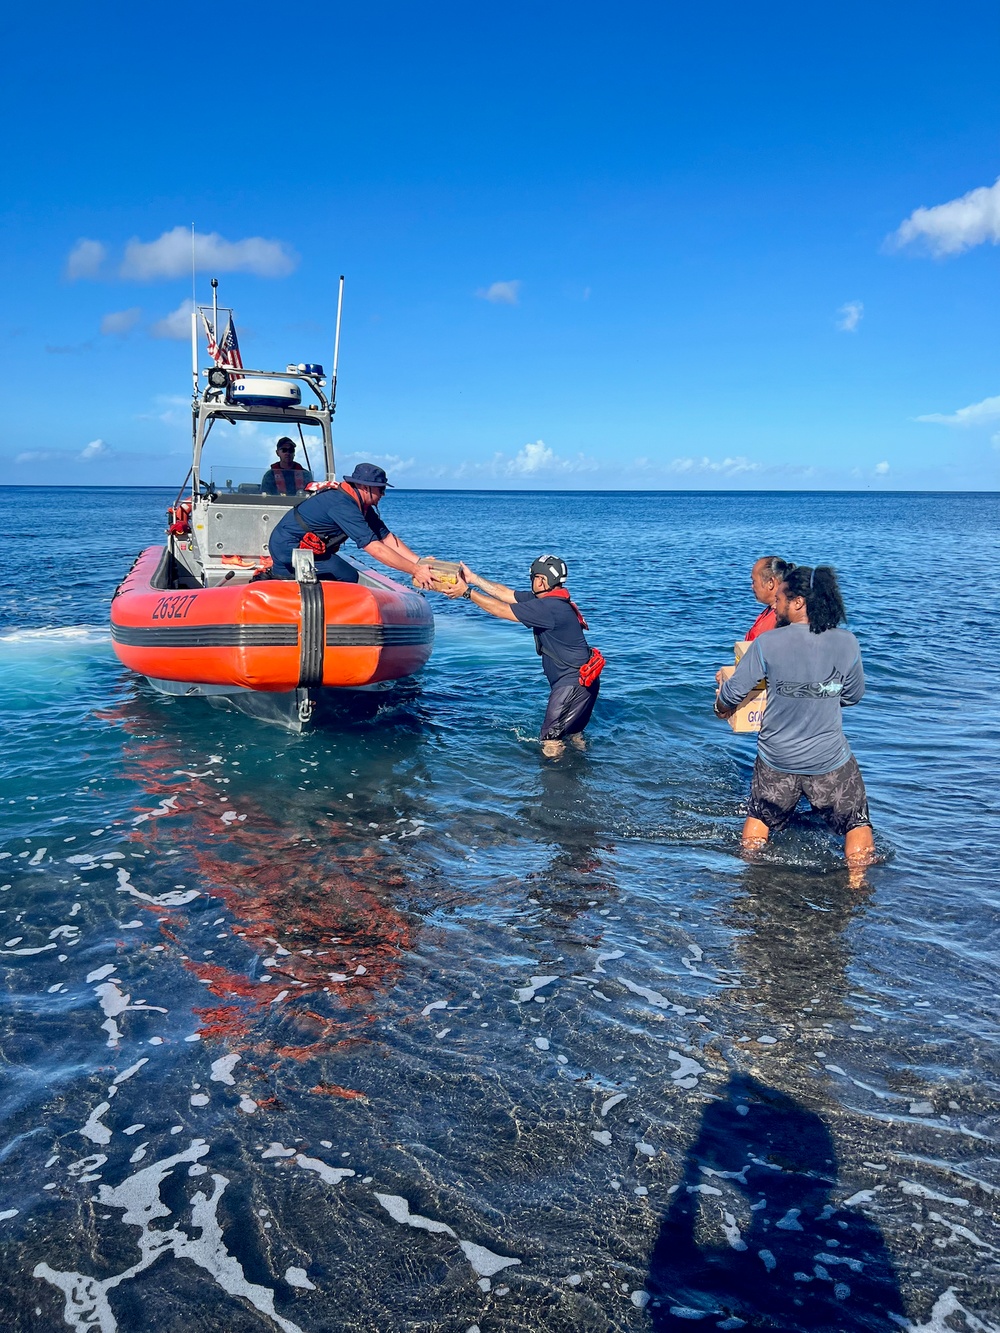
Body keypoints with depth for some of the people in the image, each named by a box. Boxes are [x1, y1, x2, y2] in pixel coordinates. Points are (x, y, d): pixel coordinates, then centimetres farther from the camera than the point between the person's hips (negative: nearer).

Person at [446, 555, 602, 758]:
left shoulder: (549, 608, -23)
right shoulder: (545, 599, 6)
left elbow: (502, 610, -21)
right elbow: (506, 594, 8)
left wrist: (467, 592, -14)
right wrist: (473, 579, 7)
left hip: (575, 682, -10)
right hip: (578, 678, 10)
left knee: (551, 739, -5)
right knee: (571, 732, 25)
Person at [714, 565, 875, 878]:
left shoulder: (767, 643, -17)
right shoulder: (847, 643, -11)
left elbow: (734, 692, -9)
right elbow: (853, 695, 3)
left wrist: (722, 708, 14)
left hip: (776, 760, 1)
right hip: (831, 760, 0)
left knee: (760, 818, 27)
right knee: (857, 824, 20)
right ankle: (856, 881, 14)